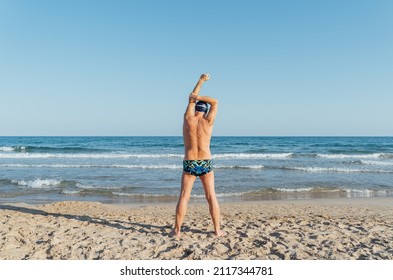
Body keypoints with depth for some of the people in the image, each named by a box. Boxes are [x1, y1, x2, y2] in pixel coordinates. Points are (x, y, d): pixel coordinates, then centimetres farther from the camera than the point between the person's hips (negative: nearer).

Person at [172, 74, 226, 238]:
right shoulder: (208, 121, -5)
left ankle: (177, 230, 6)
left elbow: (192, 99, 13)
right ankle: (217, 230, 12)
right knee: (211, 197, 7)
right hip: (206, 164, 0)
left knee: (183, 197, 4)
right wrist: (198, 98, 4)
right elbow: (215, 102, 10)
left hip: (189, 164, 0)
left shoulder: (187, 118, -2)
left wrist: (201, 81, 24)